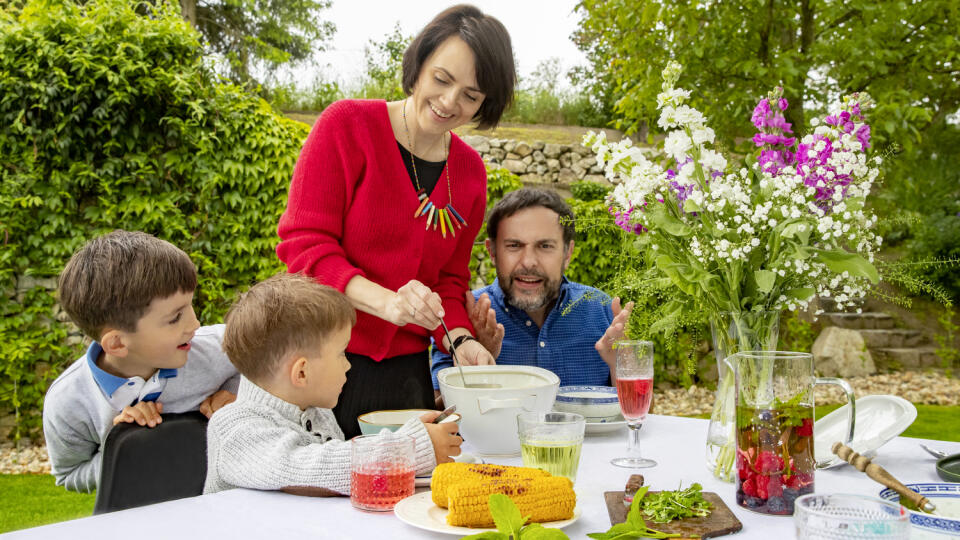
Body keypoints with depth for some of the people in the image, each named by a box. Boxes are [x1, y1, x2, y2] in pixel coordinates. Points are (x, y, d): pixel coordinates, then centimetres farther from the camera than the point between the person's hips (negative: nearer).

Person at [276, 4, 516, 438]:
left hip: (405, 370, 4)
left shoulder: (470, 171, 7)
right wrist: (386, 301, -26)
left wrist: (459, 338, -7)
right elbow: (303, 242, -11)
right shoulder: (347, 125, -7)